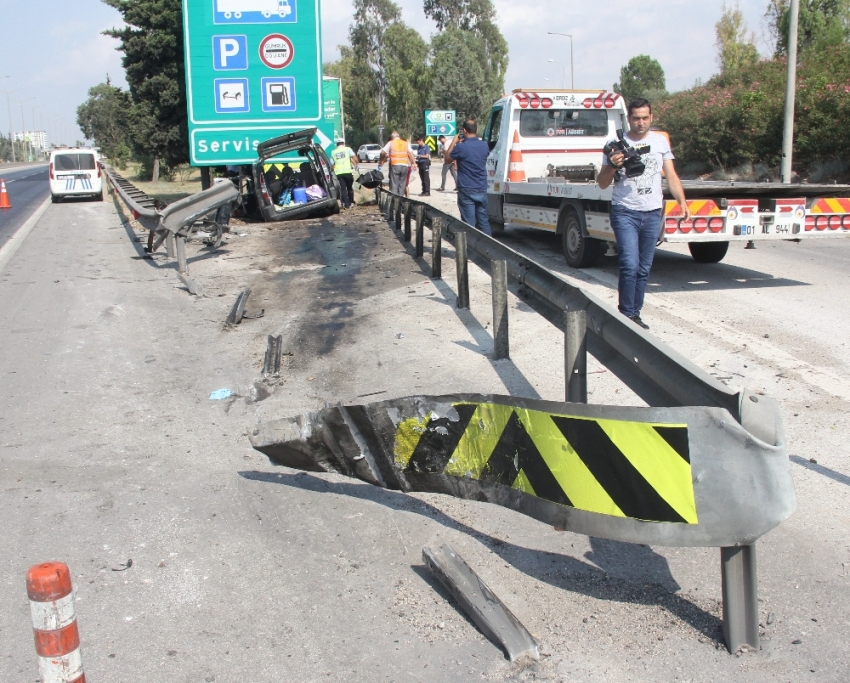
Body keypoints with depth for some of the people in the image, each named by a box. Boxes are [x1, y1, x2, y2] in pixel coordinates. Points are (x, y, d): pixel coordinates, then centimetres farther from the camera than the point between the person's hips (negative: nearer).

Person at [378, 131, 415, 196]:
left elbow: (383, 152, 1)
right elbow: (411, 153, 3)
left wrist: (380, 161, 15)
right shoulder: (406, 143, 15)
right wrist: (413, 163, 2)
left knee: (394, 184, -1)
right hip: (405, 165, 3)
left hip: (395, 165, -3)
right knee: (402, 185, 8)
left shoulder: (391, 143, 8)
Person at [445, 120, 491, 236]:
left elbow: (447, 158, 3)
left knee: (469, 222, -1)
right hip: (482, 189, 5)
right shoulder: (484, 145, 1)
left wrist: (454, 142, 9)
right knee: (483, 220, 13)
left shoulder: (461, 147, -15)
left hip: (466, 190, -5)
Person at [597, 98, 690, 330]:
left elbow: (671, 175, 9)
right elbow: (602, 183, 1)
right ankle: (626, 314, -3)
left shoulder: (660, 141, 8)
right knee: (630, 265, -15)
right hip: (625, 213, -3)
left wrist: (682, 201, -5)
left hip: (653, 214, 4)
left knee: (644, 269, 7)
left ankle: (635, 314, 17)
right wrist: (612, 166, -19)